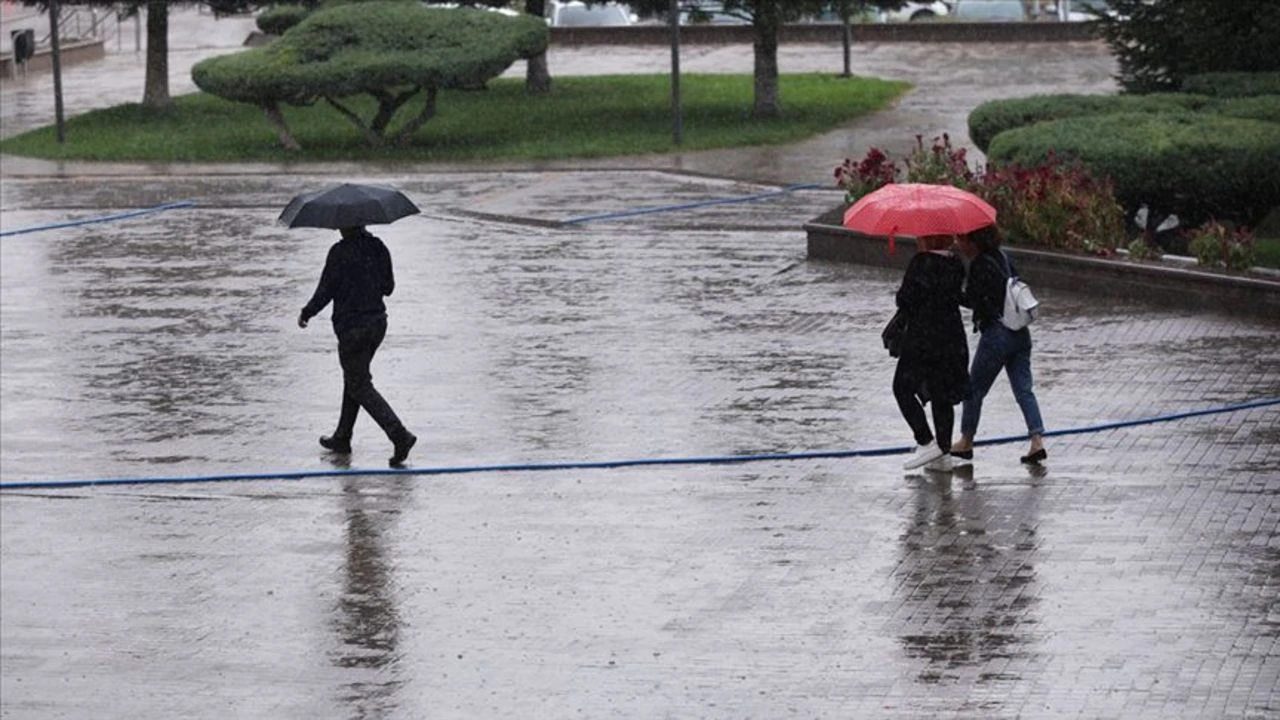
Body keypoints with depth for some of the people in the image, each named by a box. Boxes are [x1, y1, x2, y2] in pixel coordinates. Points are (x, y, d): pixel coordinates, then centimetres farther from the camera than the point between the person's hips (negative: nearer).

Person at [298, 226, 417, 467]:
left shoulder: (340, 252, -16)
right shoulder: (378, 248, 3)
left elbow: (325, 291, -13)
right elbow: (388, 287, 9)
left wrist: (306, 313, 3)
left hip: (351, 326, -7)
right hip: (378, 322, 7)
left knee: (360, 386, -1)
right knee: (354, 378, 22)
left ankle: (400, 435, -16)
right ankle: (342, 438, 31)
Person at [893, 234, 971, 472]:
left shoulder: (921, 263, -16)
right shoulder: (956, 265, 6)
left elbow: (904, 300, -15)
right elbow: (957, 297, 12)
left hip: (922, 339, -7)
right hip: (953, 340, 7)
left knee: (903, 389, 6)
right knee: (942, 395, 12)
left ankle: (926, 443, -4)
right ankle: (944, 453, 12)